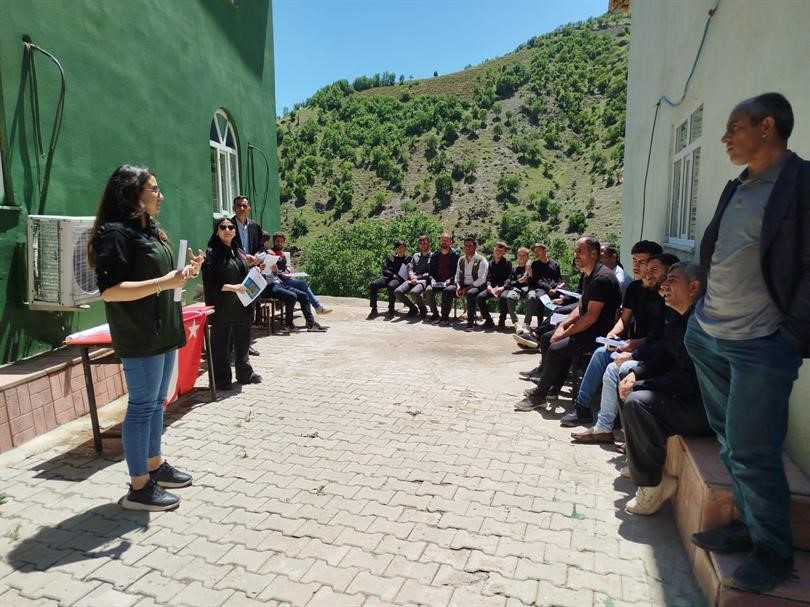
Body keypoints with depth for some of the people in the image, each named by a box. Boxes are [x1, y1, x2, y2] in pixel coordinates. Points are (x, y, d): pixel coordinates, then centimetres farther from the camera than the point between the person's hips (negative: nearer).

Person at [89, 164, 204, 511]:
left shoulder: (151, 230, 14)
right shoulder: (115, 232, -14)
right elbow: (109, 290, -22)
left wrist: (187, 271, 5)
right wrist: (165, 282, -25)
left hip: (164, 331, 9)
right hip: (139, 337, -9)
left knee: (157, 402, 16)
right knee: (142, 406, -2)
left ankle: (155, 466, 30)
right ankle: (138, 488, 9)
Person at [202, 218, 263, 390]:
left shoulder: (239, 252, 13)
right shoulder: (212, 253, -8)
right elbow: (209, 282, -15)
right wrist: (232, 287, -21)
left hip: (242, 305, 7)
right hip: (222, 308, -7)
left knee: (242, 340, 15)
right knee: (222, 343, 3)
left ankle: (245, 373, 30)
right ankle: (222, 380, 15)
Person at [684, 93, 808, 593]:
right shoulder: (737, 188, 14)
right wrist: (698, 313, 13)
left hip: (761, 345, -7)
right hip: (709, 336, 8)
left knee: (753, 453, 1)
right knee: (731, 443, 16)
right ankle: (749, 525, 33)